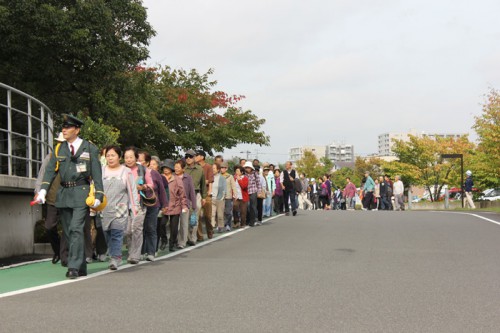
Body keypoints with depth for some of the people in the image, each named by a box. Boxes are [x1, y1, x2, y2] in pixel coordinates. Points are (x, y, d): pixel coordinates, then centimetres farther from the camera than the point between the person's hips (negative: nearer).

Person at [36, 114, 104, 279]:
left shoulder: (90, 148, 3)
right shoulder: (59, 149, 13)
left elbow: (97, 174, 0)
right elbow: (50, 170, 5)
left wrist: (98, 196, -7)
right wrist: (43, 190, -8)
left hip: (81, 193, -5)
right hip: (63, 194, 5)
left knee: (76, 229, -15)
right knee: (69, 232, 7)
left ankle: (74, 267, -13)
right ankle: (81, 268, 16)